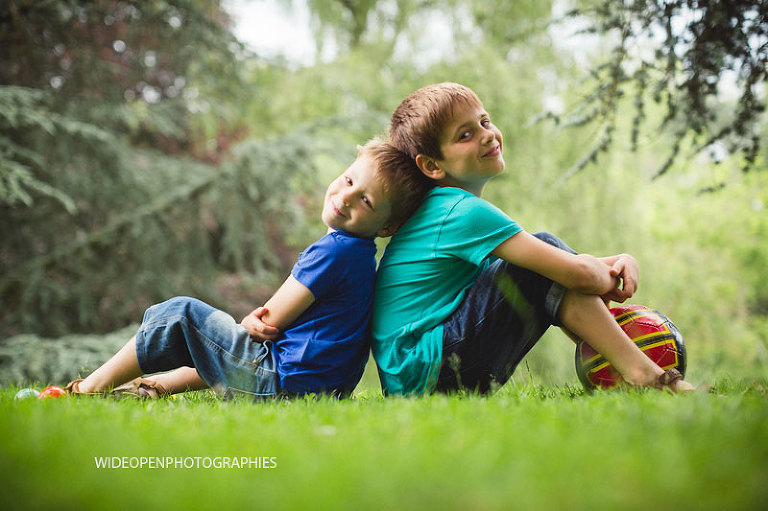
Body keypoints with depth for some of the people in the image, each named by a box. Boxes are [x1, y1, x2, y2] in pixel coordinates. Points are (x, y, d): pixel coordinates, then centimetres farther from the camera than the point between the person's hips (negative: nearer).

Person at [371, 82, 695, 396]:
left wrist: (620, 261, 2)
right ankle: (642, 376, -14)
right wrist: (607, 278, 0)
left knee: (549, 256, 12)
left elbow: (569, 263, 18)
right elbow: (579, 274, -23)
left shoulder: (439, 208, 15)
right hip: (423, 374, -10)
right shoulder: (466, 211, -16)